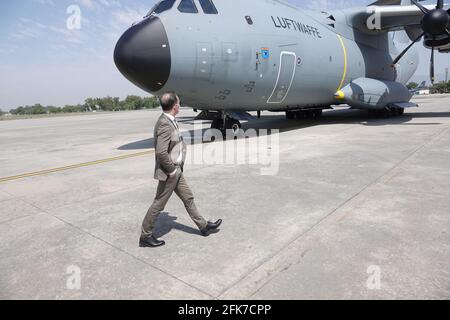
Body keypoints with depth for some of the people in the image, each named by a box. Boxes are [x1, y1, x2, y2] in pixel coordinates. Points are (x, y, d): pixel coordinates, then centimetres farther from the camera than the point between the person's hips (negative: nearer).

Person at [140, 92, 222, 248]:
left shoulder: (169, 121, 6)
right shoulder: (165, 124, -24)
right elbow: (161, 153, -30)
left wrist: (177, 167, 14)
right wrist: (172, 169, -18)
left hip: (176, 171, 10)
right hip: (169, 173, -10)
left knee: (188, 198, 18)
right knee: (159, 204, 4)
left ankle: (203, 226, 33)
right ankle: (146, 236, 21)